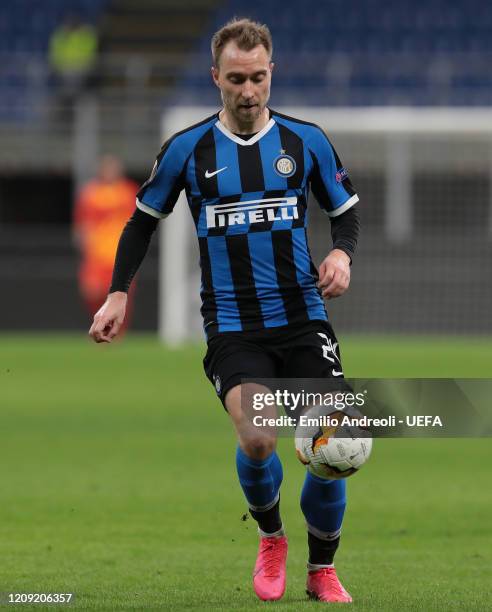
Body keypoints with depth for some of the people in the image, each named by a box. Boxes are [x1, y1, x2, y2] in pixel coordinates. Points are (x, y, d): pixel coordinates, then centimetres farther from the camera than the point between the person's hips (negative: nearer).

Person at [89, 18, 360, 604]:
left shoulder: (306, 140, 3)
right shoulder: (187, 149, 1)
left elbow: (345, 211, 15)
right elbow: (144, 219, 13)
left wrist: (342, 253, -7)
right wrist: (118, 295, 6)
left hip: (304, 319, 2)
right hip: (232, 328, -2)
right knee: (257, 439, -24)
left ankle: (322, 570, 19)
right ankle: (270, 538, 8)